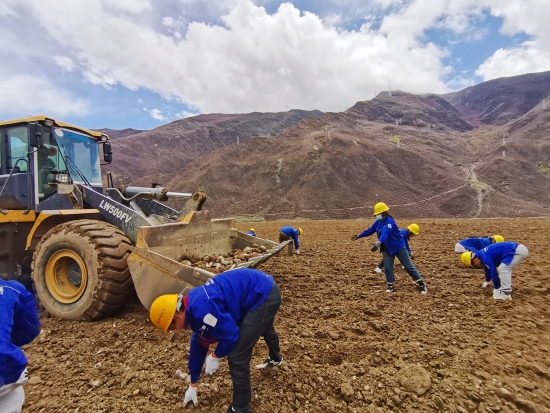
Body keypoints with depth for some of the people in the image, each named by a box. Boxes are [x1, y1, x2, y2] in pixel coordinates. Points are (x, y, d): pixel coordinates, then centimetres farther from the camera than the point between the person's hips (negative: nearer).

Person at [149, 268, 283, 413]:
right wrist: (193, 384, 29)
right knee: (263, 327, 40)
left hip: (264, 295, -10)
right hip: (265, 288, 10)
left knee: (237, 357, -3)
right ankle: (275, 359, 72)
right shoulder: (194, 306, 8)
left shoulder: (201, 309, -25)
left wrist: (215, 357, 3)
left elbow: (230, 335, -19)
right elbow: (199, 344, 19)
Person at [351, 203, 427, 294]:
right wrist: (359, 235, 5)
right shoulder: (378, 222, 0)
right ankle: (390, 286, 19)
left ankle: (421, 284, 15)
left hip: (399, 247, -6)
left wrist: (378, 243, -56)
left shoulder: (389, 221, -25)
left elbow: (385, 233, -41)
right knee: (387, 268, 4)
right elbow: (370, 230, 9)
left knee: (408, 266, 2)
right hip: (387, 249, 7)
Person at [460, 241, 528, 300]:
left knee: (503, 268, -15)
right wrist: (487, 281, 45)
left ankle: (506, 293, -15)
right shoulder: (482, 254, 14)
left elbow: (493, 272, -13)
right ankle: (507, 286, 27)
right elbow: (488, 269, 30)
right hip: (518, 248, 11)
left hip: (518, 251, -11)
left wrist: (497, 289, -2)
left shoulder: (485, 257, -17)